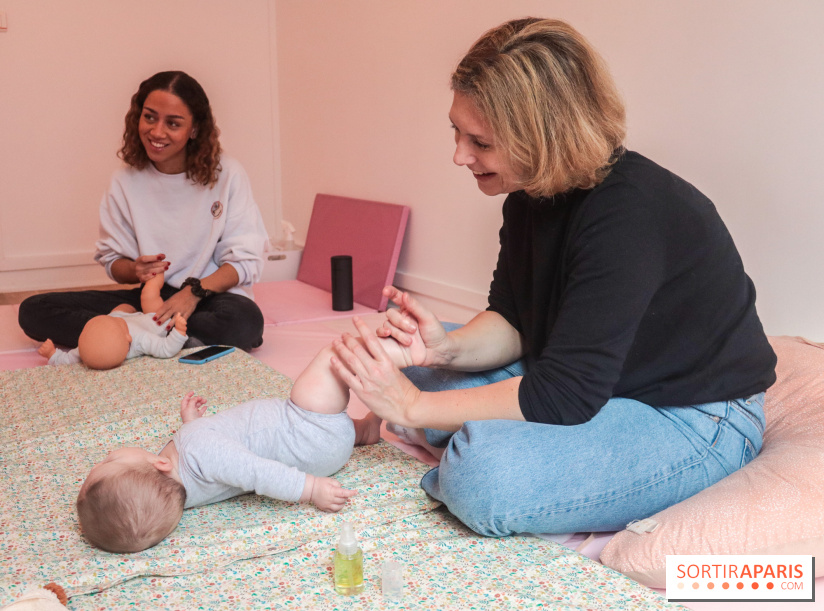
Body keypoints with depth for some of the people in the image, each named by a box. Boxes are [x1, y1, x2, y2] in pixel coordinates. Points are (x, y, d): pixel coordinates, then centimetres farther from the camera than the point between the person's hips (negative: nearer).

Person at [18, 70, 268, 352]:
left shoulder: (226, 175, -5)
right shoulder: (125, 181, 5)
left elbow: (245, 260, -9)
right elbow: (112, 260, 9)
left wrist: (195, 290, -25)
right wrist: (134, 271, -15)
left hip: (212, 295, -4)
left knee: (244, 320, -41)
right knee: (33, 311, -13)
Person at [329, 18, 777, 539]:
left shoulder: (629, 214, -30)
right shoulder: (533, 194, -1)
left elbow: (565, 393, -30)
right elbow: (513, 321, 5)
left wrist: (414, 407, -24)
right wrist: (450, 346, -18)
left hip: (694, 418, -8)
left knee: (486, 476, -32)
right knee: (420, 375, 5)